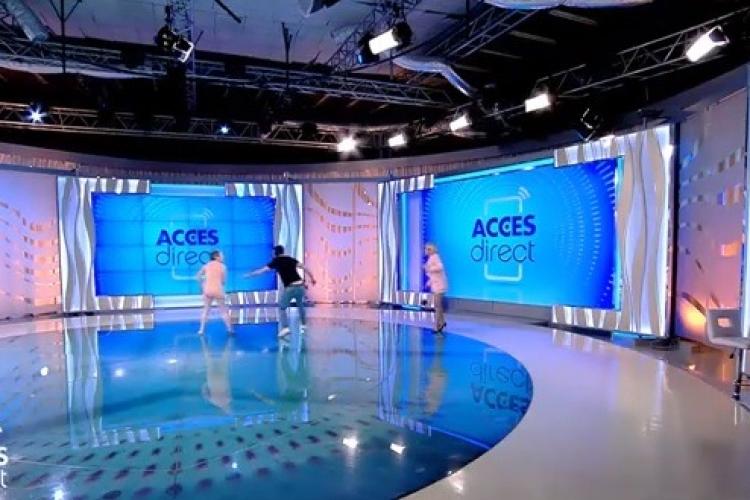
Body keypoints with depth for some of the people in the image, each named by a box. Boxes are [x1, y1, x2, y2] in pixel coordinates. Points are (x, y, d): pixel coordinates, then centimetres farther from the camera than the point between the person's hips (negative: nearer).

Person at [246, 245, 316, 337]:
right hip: (300, 286, 5)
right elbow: (304, 268, 9)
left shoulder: (276, 261, 5)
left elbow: (262, 270, 5)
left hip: (290, 288, -5)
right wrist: (312, 277, 14)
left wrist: (249, 274, 14)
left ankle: (285, 327, -5)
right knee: (300, 305, 28)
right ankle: (303, 324, 35)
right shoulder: (291, 259, 17)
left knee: (282, 308, 9)